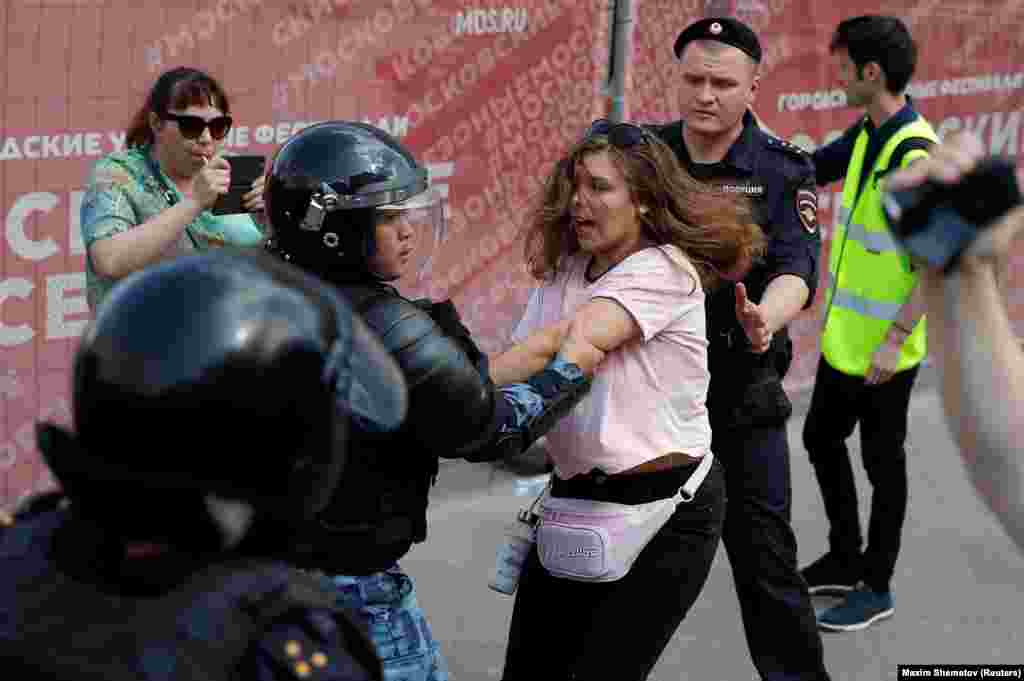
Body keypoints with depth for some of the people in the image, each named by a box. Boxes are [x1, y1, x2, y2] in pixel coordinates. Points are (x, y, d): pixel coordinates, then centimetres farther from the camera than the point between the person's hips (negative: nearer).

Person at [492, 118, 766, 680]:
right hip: (575, 496, 7)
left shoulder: (664, 270, -16)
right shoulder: (562, 270, 9)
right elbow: (527, 358, 1)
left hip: (664, 507, -7)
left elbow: (577, 344, -30)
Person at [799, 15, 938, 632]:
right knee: (821, 440, 19)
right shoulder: (866, 135, 3)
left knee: (882, 463, 6)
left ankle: (877, 587, 22)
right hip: (843, 337, 9)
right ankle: (846, 560, 36)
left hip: (885, 350, -9)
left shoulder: (915, 156, -23)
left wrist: (896, 338, -22)